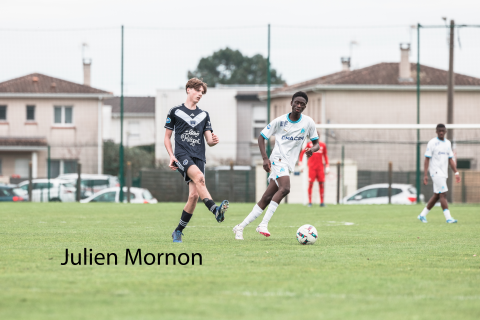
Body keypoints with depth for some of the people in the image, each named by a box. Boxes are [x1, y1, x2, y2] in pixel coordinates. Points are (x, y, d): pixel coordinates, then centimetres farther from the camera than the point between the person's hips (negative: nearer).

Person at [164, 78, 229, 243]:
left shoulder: (204, 115, 20)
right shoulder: (175, 112, 9)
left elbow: (209, 140, 15)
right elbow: (167, 138, 10)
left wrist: (213, 141, -10)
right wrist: (171, 155, -5)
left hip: (199, 157, 4)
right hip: (182, 154, -4)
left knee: (194, 195, -8)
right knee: (199, 177, -33)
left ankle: (178, 231, 5)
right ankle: (215, 210, -48)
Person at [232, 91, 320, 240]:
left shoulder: (308, 122, 5)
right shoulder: (280, 121, -2)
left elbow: (316, 143, 12)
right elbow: (261, 137, 4)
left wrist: (313, 149, -13)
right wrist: (265, 158, -9)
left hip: (289, 165, 4)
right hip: (278, 159, -4)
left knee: (267, 199, 3)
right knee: (285, 188, -30)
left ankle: (241, 227, 11)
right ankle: (264, 224, -30)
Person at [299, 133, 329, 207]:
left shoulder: (323, 145, 9)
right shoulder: (309, 144, 3)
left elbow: (325, 155, 17)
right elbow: (302, 152, 10)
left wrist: (327, 165, 9)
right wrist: (300, 162, 1)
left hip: (320, 167, 2)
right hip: (312, 167, -2)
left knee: (321, 184, -2)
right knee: (310, 183, -6)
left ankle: (322, 202, 4)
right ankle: (310, 202, -1)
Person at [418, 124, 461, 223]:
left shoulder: (448, 143, 13)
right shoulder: (432, 143, -6)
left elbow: (450, 159, 18)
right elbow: (427, 159, -8)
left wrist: (456, 173, 10)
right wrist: (425, 175, -14)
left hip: (444, 173, 7)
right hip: (436, 172, -7)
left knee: (436, 195, 10)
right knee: (443, 194, -14)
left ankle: (423, 215, 20)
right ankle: (448, 218, -18)